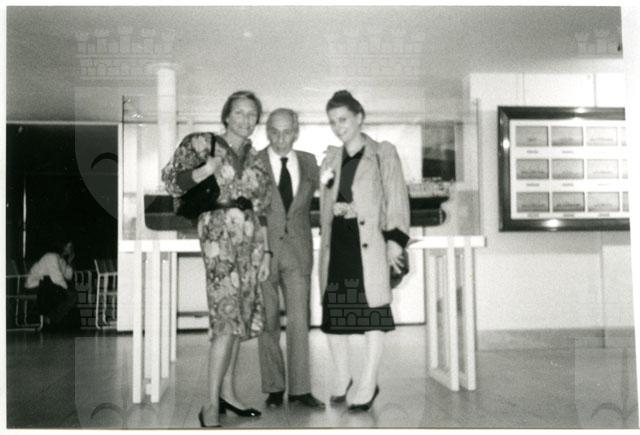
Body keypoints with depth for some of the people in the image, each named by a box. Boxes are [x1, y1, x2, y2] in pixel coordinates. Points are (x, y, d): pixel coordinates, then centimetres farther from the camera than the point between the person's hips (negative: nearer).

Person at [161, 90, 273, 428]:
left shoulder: (255, 159, 16)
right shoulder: (202, 143, 1)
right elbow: (171, 179, -5)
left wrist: (265, 251, 12)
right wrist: (204, 171, -22)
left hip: (251, 240, 6)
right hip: (219, 236, -6)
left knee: (240, 318, 7)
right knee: (228, 318, -13)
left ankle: (227, 392, 19)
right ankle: (211, 405, -8)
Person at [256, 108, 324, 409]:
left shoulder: (308, 163, 8)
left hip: (298, 251, 2)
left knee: (299, 320, 1)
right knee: (268, 322, 4)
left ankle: (300, 389, 8)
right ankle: (274, 388, 15)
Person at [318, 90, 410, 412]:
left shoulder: (383, 154, 4)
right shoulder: (330, 159, 18)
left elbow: (397, 199, -2)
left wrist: (395, 240, -12)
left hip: (369, 245, -5)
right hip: (336, 246, 5)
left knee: (372, 313, -3)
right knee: (333, 313, 5)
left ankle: (368, 384, 6)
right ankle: (342, 382, 20)